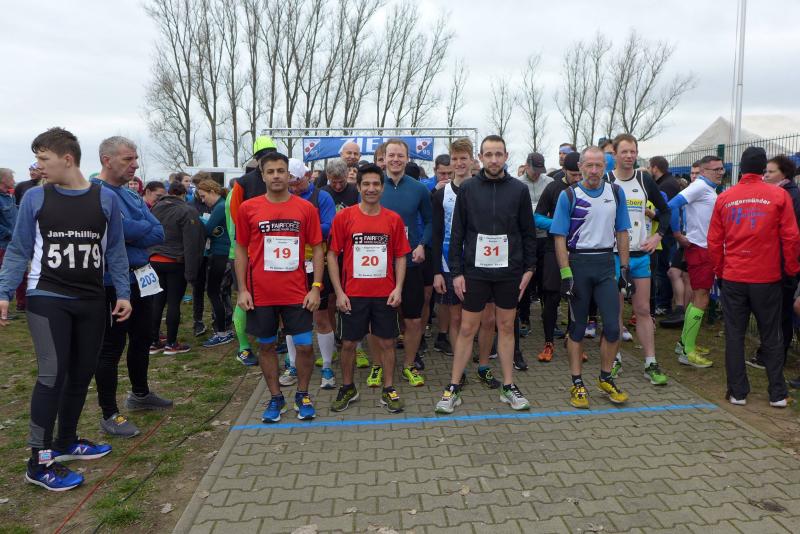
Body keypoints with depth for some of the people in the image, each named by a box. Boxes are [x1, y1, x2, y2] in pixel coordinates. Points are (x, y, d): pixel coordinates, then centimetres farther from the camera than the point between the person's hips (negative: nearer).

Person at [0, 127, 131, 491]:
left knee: (82, 373, 11)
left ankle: (66, 442, 29)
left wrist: (123, 293, 1)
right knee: (53, 374, -8)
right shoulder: (34, 198, -2)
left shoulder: (105, 199, 0)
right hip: (46, 298, -2)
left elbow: (115, 251, 5)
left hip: (92, 301, 3)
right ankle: (39, 461, 3)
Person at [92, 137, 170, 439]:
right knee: (112, 346, 2)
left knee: (142, 338, 20)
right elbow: (122, 229, -26)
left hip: (141, 279, 9)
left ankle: (140, 394, 39)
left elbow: (159, 234, 2)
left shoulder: (131, 194, 12)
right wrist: (145, 229, -8)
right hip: (113, 283, -9)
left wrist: (132, 234, -13)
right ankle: (109, 414, 15)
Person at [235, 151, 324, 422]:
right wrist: (242, 290, -1)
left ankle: (302, 395, 25)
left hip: (297, 293, 0)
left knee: (304, 346, 2)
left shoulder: (306, 208, 0)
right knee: (266, 346, 11)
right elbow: (241, 250, 5)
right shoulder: (248, 208, 1)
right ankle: (276, 398, 29)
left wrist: (316, 287, -6)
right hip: (260, 293, 1)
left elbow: (316, 249, 2)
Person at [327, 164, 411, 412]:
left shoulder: (394, 219, 2)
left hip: (385, 295, 1)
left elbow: (401, 256, 6)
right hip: (353, 294, -1)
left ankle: (389, 390, 23)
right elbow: (332, 255, -2)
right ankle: (347, 388, 28)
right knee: (348, 343, 9)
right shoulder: (344, 217, -3)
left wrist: (398, 288, -5)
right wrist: (339, 292, -7)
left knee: (386, 342, 8)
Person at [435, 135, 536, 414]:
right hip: (475, 270, -1)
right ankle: (453, 388, 15)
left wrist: (529, 268, 1)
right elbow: (457, 233, 0)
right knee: (467, 328, 4)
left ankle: (508, 387, 23)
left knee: (506, 327, 11)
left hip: (509, 272, 1)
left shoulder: (519, 189, 3)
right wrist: (456, 271, -4)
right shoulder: (467, 189, 0)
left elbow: (528, 232, 6)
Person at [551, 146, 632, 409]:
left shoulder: (616, 193, 7)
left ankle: (606, 379, 22)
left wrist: (625, 269, 6)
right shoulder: (568, 195, -3)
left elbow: (622, 233, 12)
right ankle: (577, 384, 16)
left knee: (612, 326, 0)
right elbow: (560, 238, -6)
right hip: (578, 263, -3)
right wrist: (566, 275, -13)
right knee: (577, 326, 6)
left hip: (606, 264, 3)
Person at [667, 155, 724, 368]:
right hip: (698, 249, -10)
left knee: (697, 298, 15)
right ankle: (688, 352, -4)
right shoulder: (700, 186, -13)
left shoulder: (710, 189, 16)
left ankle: (684, 343, 24)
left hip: (706, 249, 10)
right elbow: (673, 205, -25)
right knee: (701, 300, -9)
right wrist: (677, 234, -20)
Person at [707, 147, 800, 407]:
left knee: (734, 336, 8)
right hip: (767, 278, 0)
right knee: (771, 337, 11)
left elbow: (714, 241, 1)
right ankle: (778, 394, 17)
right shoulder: (779, 195, -5)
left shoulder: (724, 198, -1)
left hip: (733, 278, 0)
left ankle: (737, 392, 12)